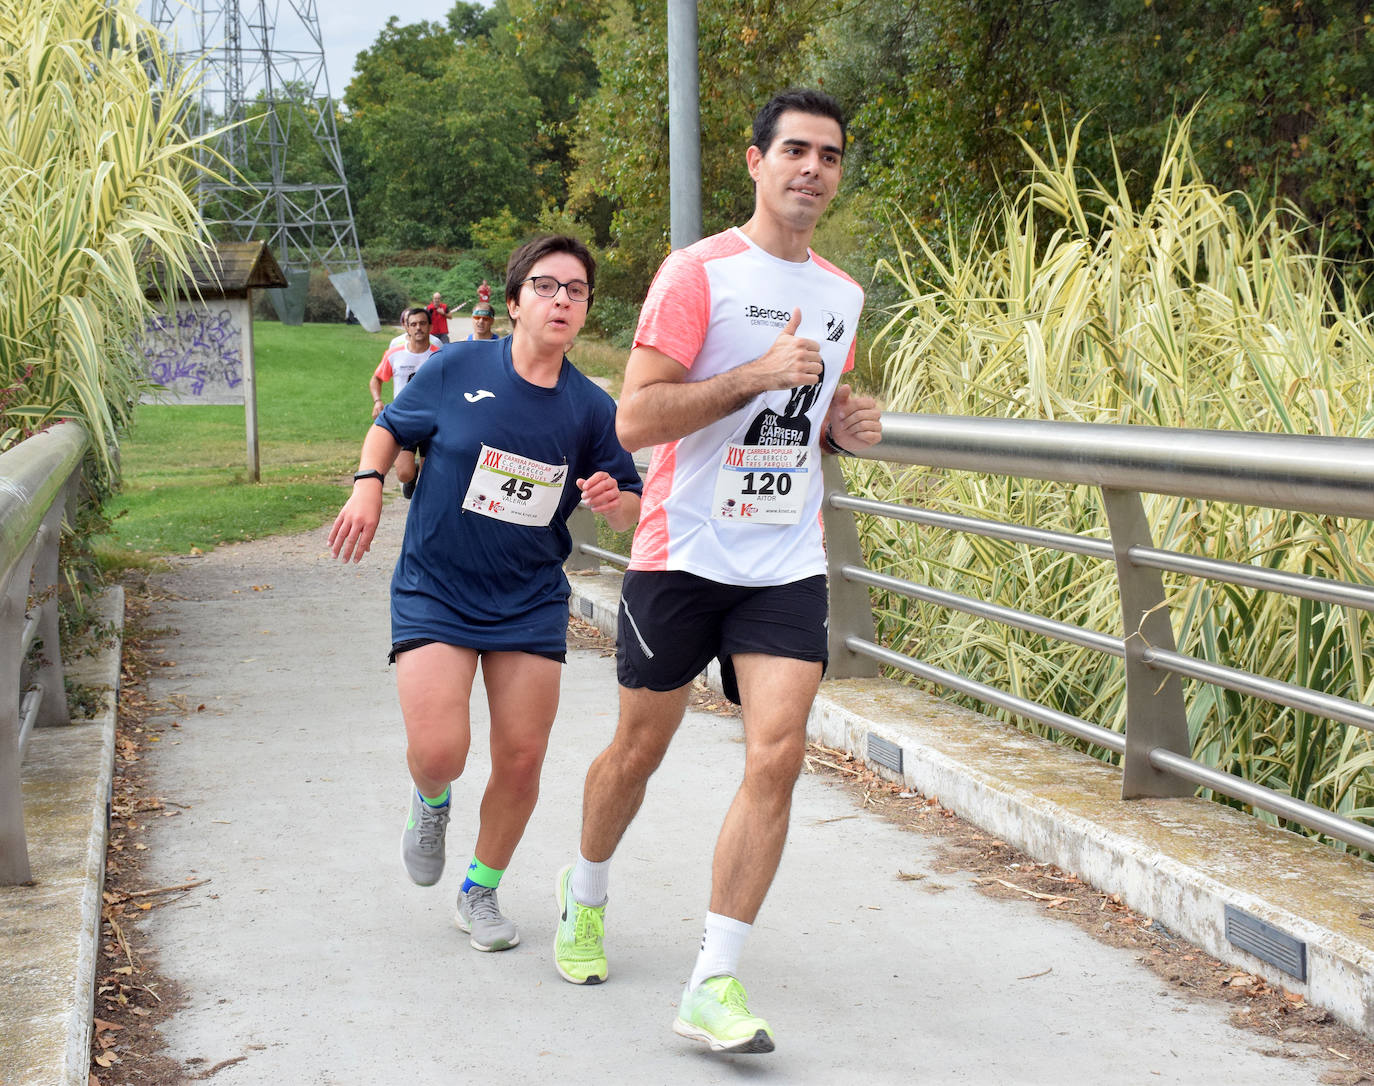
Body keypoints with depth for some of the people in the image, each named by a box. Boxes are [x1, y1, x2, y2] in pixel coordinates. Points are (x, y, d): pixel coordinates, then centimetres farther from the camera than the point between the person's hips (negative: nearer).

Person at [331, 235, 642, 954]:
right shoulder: (457, 369, -8)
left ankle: (481, 892, 28)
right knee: (439, 751, -16)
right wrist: (368, 487, -8)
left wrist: (615, 501, -16)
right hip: (435, 592, -2)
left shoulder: (591, 408, -3)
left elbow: (631, 510, 7)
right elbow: (389, 428, 8)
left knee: (521, 761, 3)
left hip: (531, 604, 3)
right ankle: (431, 801, 24)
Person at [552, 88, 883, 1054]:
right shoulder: (699, 273, -8)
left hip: (788, 566, 4)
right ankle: (585, 895, 41)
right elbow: (634, 420, -14)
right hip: (684, 551, -4)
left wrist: (845, 429, 3)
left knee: (778, 755, -12)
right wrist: (757, 374, -22)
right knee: (641, 748, 10)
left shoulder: (842, 295, 12)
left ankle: (713, 986, -6)